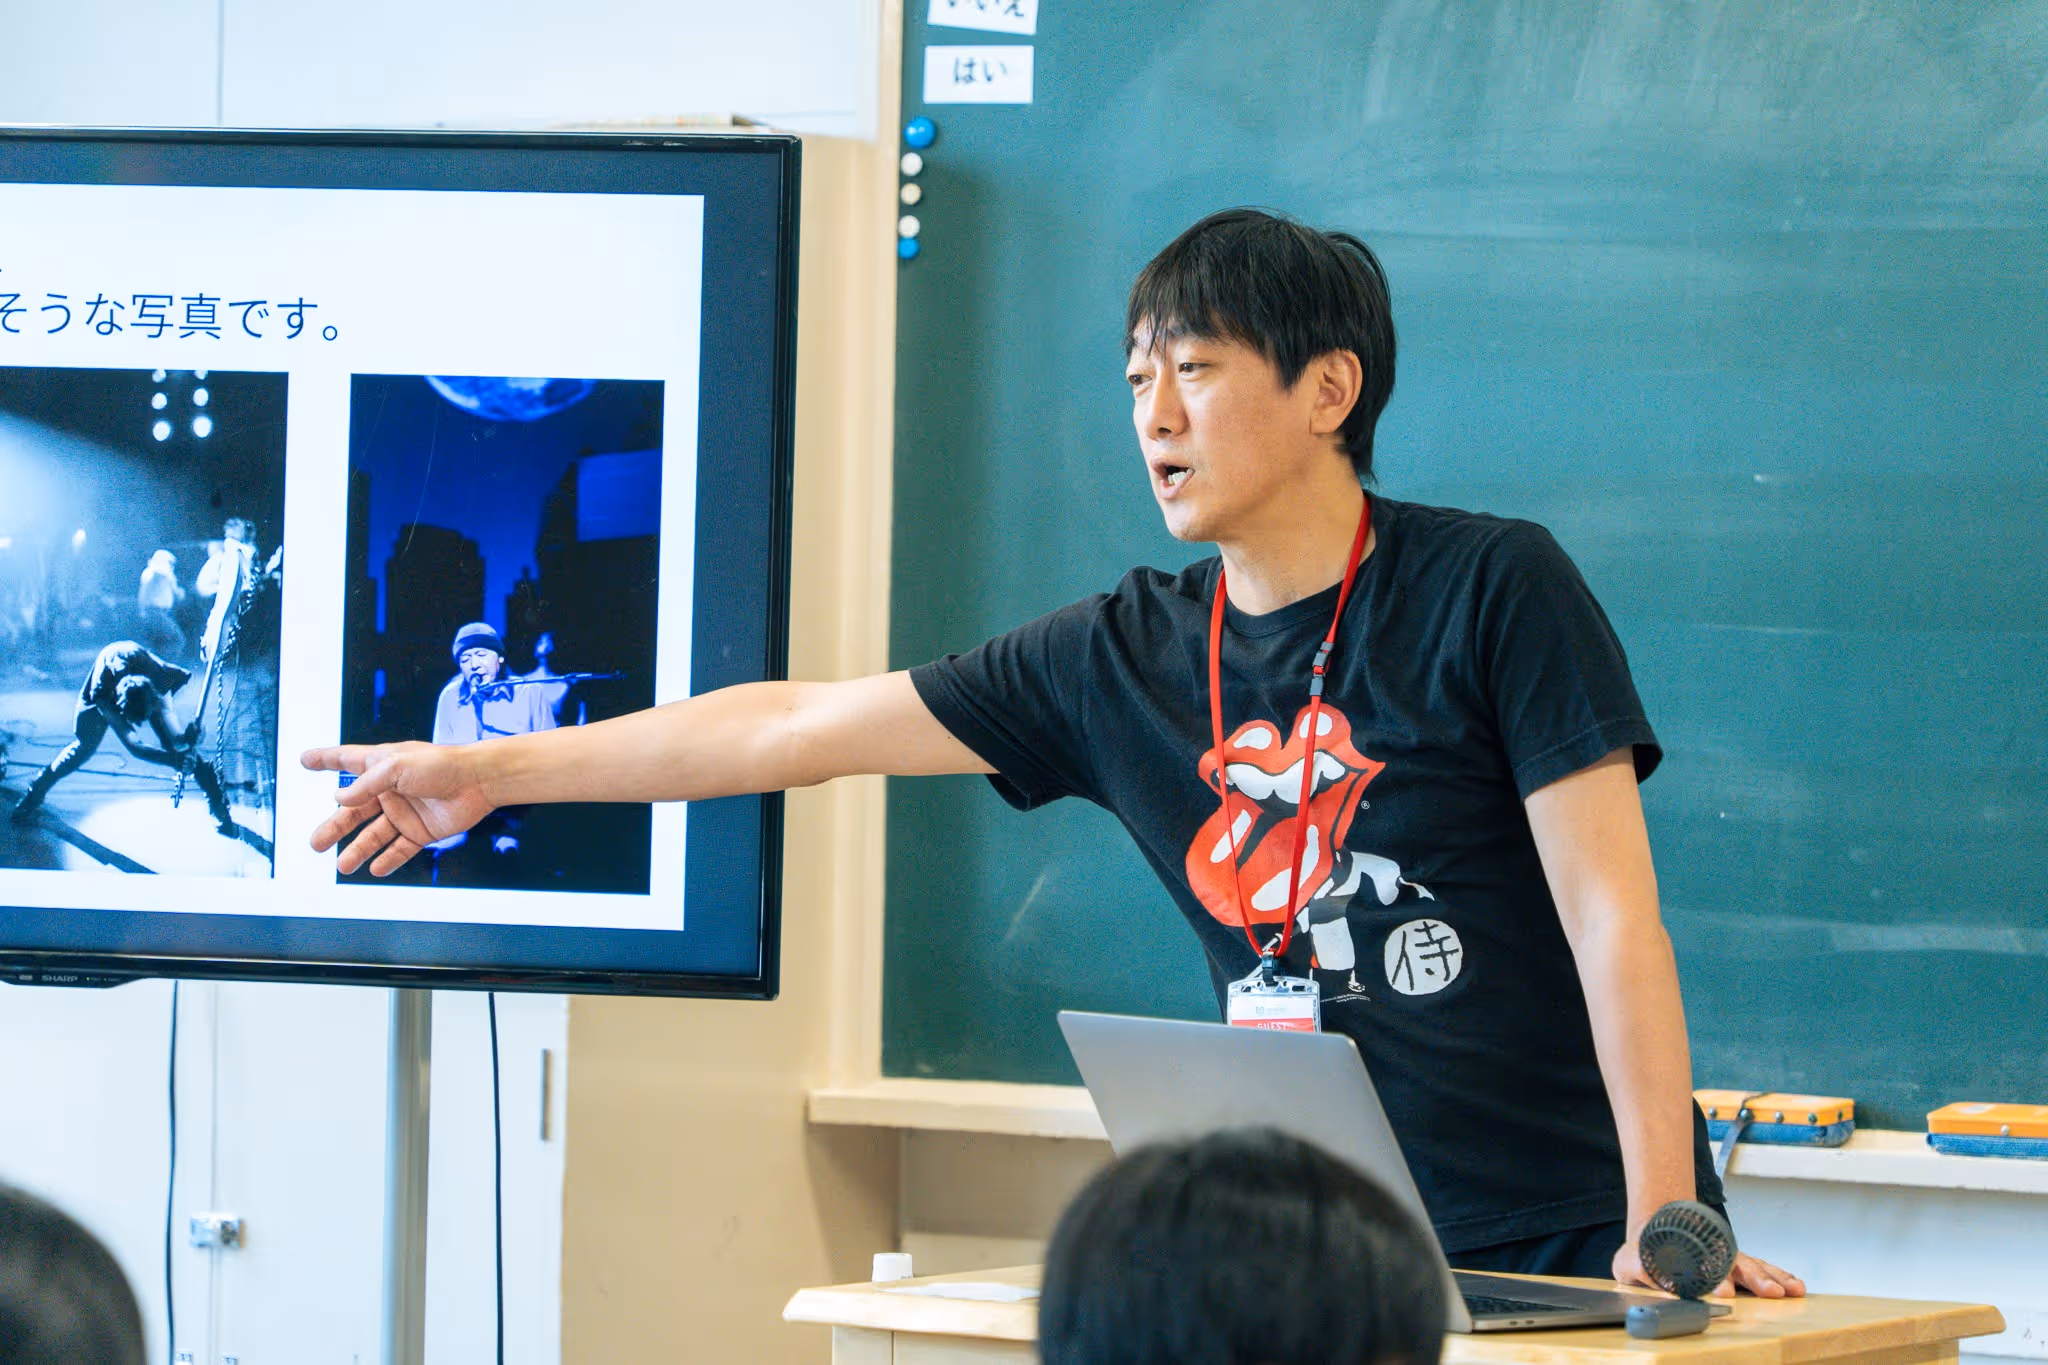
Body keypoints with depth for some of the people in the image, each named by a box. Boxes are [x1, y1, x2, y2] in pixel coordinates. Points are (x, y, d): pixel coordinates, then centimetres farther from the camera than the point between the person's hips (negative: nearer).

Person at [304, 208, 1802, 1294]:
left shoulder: (1495, 589, -5)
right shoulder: (1126, 656, 8)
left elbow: (1614, 922, -9)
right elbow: (804, 726, 12)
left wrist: (1666, 1222, -18)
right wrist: (487, 773, 13)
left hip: (1573, 1247, -4)